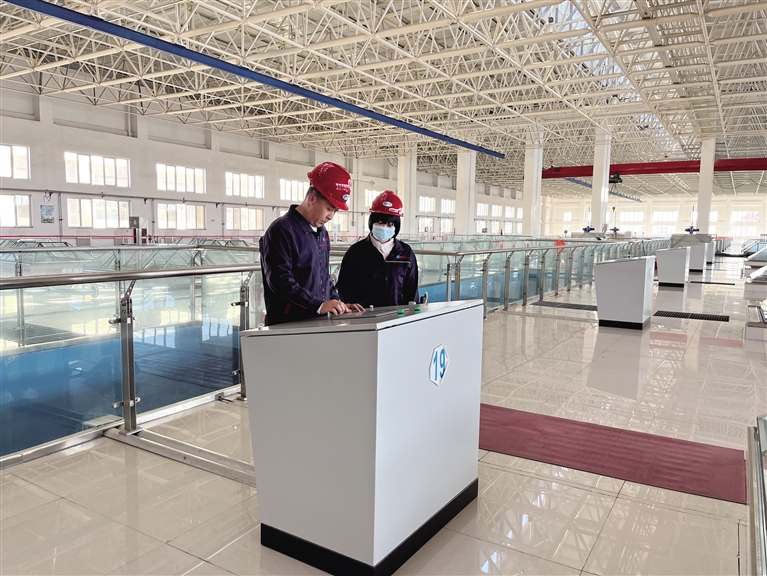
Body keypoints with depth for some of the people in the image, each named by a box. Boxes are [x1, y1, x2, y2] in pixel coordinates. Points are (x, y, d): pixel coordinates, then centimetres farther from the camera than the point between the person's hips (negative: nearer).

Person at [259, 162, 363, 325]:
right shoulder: (281, 231, -11)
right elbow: (280, 280, -19)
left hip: (319, 321, 7)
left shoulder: (322, 232, 16)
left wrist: (338, 303, 7)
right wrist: (318, 305, -24)